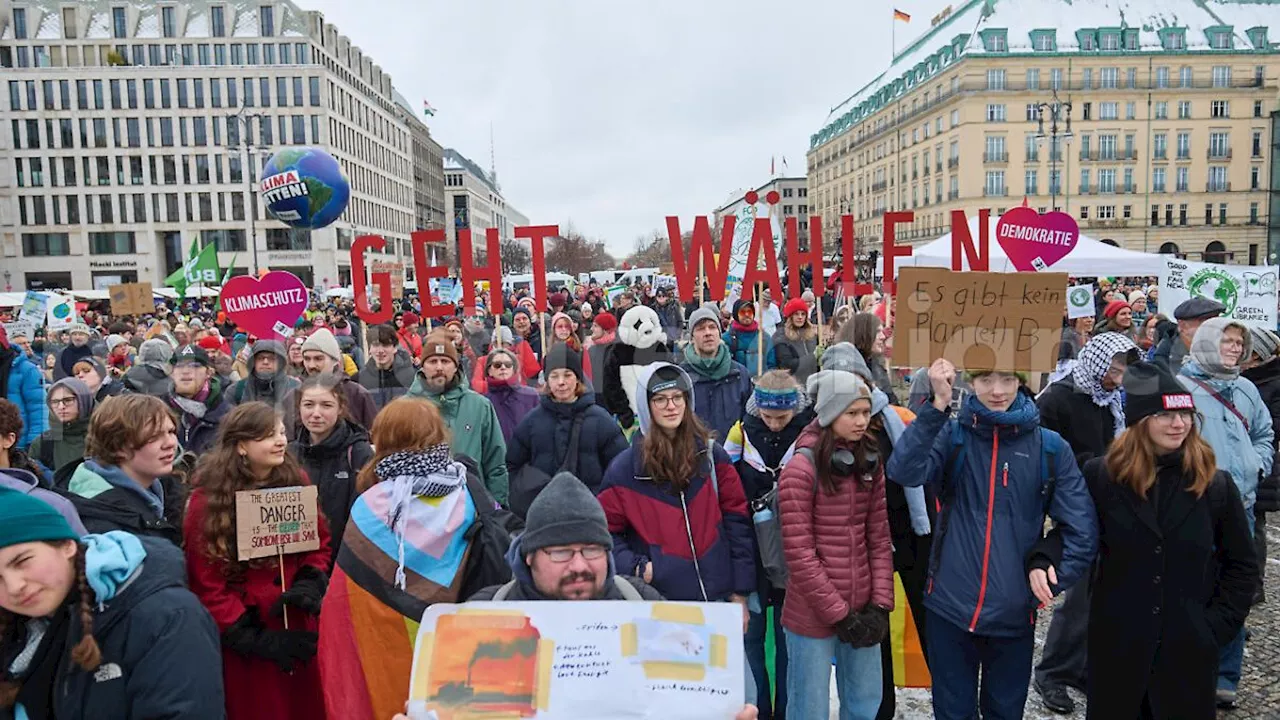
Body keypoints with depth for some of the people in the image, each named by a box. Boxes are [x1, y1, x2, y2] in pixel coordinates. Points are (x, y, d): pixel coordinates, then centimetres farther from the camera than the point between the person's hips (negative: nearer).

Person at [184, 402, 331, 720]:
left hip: (299, 627, 4)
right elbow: (207, 583, -12)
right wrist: (254, 640, -13)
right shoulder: (208, 501, -12)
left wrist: (311, 584, -11)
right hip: (243, 640, -4)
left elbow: (319, 541, 9)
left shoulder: (297, 481, 1)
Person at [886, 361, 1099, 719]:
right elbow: (904, 471, -23)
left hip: (1014, 613, 1)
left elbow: (1082, 528, 1)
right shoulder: (951, 434, -3)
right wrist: (938, 405, -27)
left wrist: (1056, 575, -11)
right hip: (950, 608, -1)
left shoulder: (1049, 446, -2)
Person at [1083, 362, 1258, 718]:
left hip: (1189, 647, 1)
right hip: (1115, 642, -1)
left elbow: (1242, 565, 5)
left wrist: (1218, 625, -1)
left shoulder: (1215, 484, -1)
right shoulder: (1100, 475, -5)